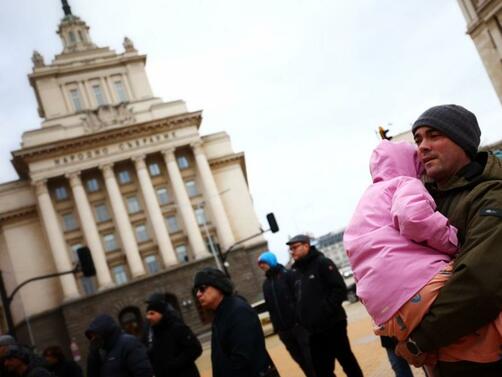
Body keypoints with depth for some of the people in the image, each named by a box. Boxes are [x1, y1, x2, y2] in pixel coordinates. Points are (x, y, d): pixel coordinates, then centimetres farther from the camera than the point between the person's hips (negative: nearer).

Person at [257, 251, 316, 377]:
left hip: (297, 323, -6)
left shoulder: (287, 275, -3)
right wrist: (276, 326, 9)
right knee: (299, 358, 12)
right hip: (283, 328, 6)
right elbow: (270, 306, 13)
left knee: (309, 356, -1)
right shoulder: (266, 284, 14)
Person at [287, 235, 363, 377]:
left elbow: (340, 290, -14)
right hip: (313, 331, 6)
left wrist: (326, 310, -19)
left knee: (347, 361, 6)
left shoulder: (322, 263, -7)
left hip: (332, 325, -6)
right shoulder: (295, 271, 12)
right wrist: (300, 319, 6)